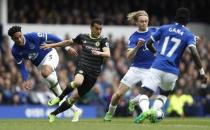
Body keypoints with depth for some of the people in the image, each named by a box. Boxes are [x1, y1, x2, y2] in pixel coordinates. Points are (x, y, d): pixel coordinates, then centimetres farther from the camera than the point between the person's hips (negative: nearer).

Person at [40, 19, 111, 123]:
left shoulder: (103, 40, -2)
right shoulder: (83, 37, 6)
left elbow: (107, 54, -18)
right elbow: (69, 42, 22)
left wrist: (99, 53, -40)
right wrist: (51, 45, 27)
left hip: (93, 74, 0)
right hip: (82, 67, 0)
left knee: (74, 98, 3)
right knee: (78, 82, -37)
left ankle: (53, 114, 21)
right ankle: (60, 97, -13)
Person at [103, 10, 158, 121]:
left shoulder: (154, 31, 1)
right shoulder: (134, 37, -6)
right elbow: (129, 56, -16)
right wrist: (137, 47, -32)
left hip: (150, 70, 1)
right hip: (136, 69, -1)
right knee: (119, 94, -3)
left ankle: (133, 102, 14)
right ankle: (110, 112, 25)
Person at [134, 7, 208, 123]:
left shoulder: (164, 29, 11)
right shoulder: (189, 35, 5)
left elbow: (148, 44, 16)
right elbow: (194, 53, -10)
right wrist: (201, 72, -6)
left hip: (157, 68, -1)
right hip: (172, 72, 1)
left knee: (144, 95, -3)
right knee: (164, 94, 26)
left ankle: (145, 110, -36)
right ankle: (154, 110, -2)